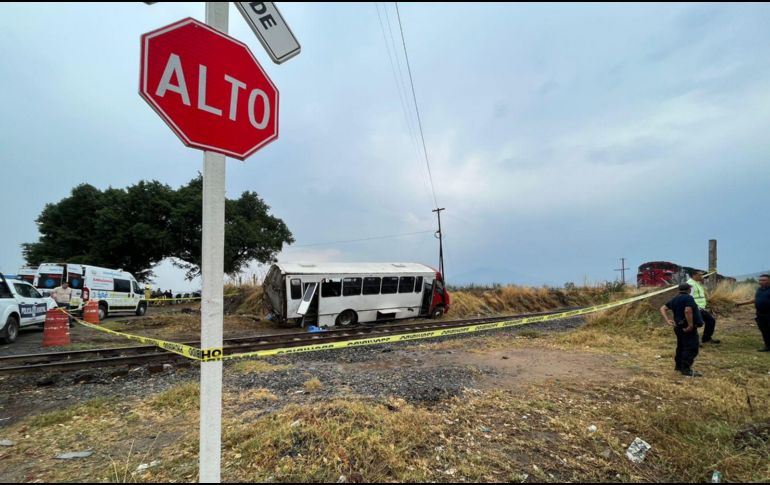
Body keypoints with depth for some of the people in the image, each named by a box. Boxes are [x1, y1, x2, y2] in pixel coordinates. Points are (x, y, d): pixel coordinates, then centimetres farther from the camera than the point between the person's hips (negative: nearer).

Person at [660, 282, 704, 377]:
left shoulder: (674, 299, 12)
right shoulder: (688, 298, -13)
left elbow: (663, 308, 11)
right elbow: (687, 311, -29)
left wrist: (667, 320, 3)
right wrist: (691, 325, -23)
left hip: (679, 326, 9)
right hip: (688, 328, -9)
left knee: (681, 346, 19)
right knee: (691, 348, -6)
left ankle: (679, 365, 27)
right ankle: (686, 369, -7)